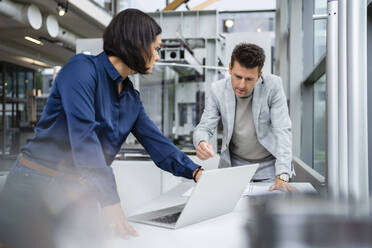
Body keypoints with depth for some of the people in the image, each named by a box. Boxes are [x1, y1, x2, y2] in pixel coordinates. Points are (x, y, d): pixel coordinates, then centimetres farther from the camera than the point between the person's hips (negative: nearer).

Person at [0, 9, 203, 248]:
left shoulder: (132, 98, 9)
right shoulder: (82, 68, -14)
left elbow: (156, 142, 7)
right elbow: (83, 135, -25)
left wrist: (195, 171, -6)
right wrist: (110, 201, -31)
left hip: (82, 195, 7)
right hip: (38, 189, -6)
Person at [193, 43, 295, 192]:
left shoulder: (273, 86, -15)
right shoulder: (217, 90, -9)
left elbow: (282, 131, -17)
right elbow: (204, 127, -5)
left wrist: (282, 177, -27)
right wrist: (201, 143, -31)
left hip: (269, 165, -1)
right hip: (234, 166, 1)